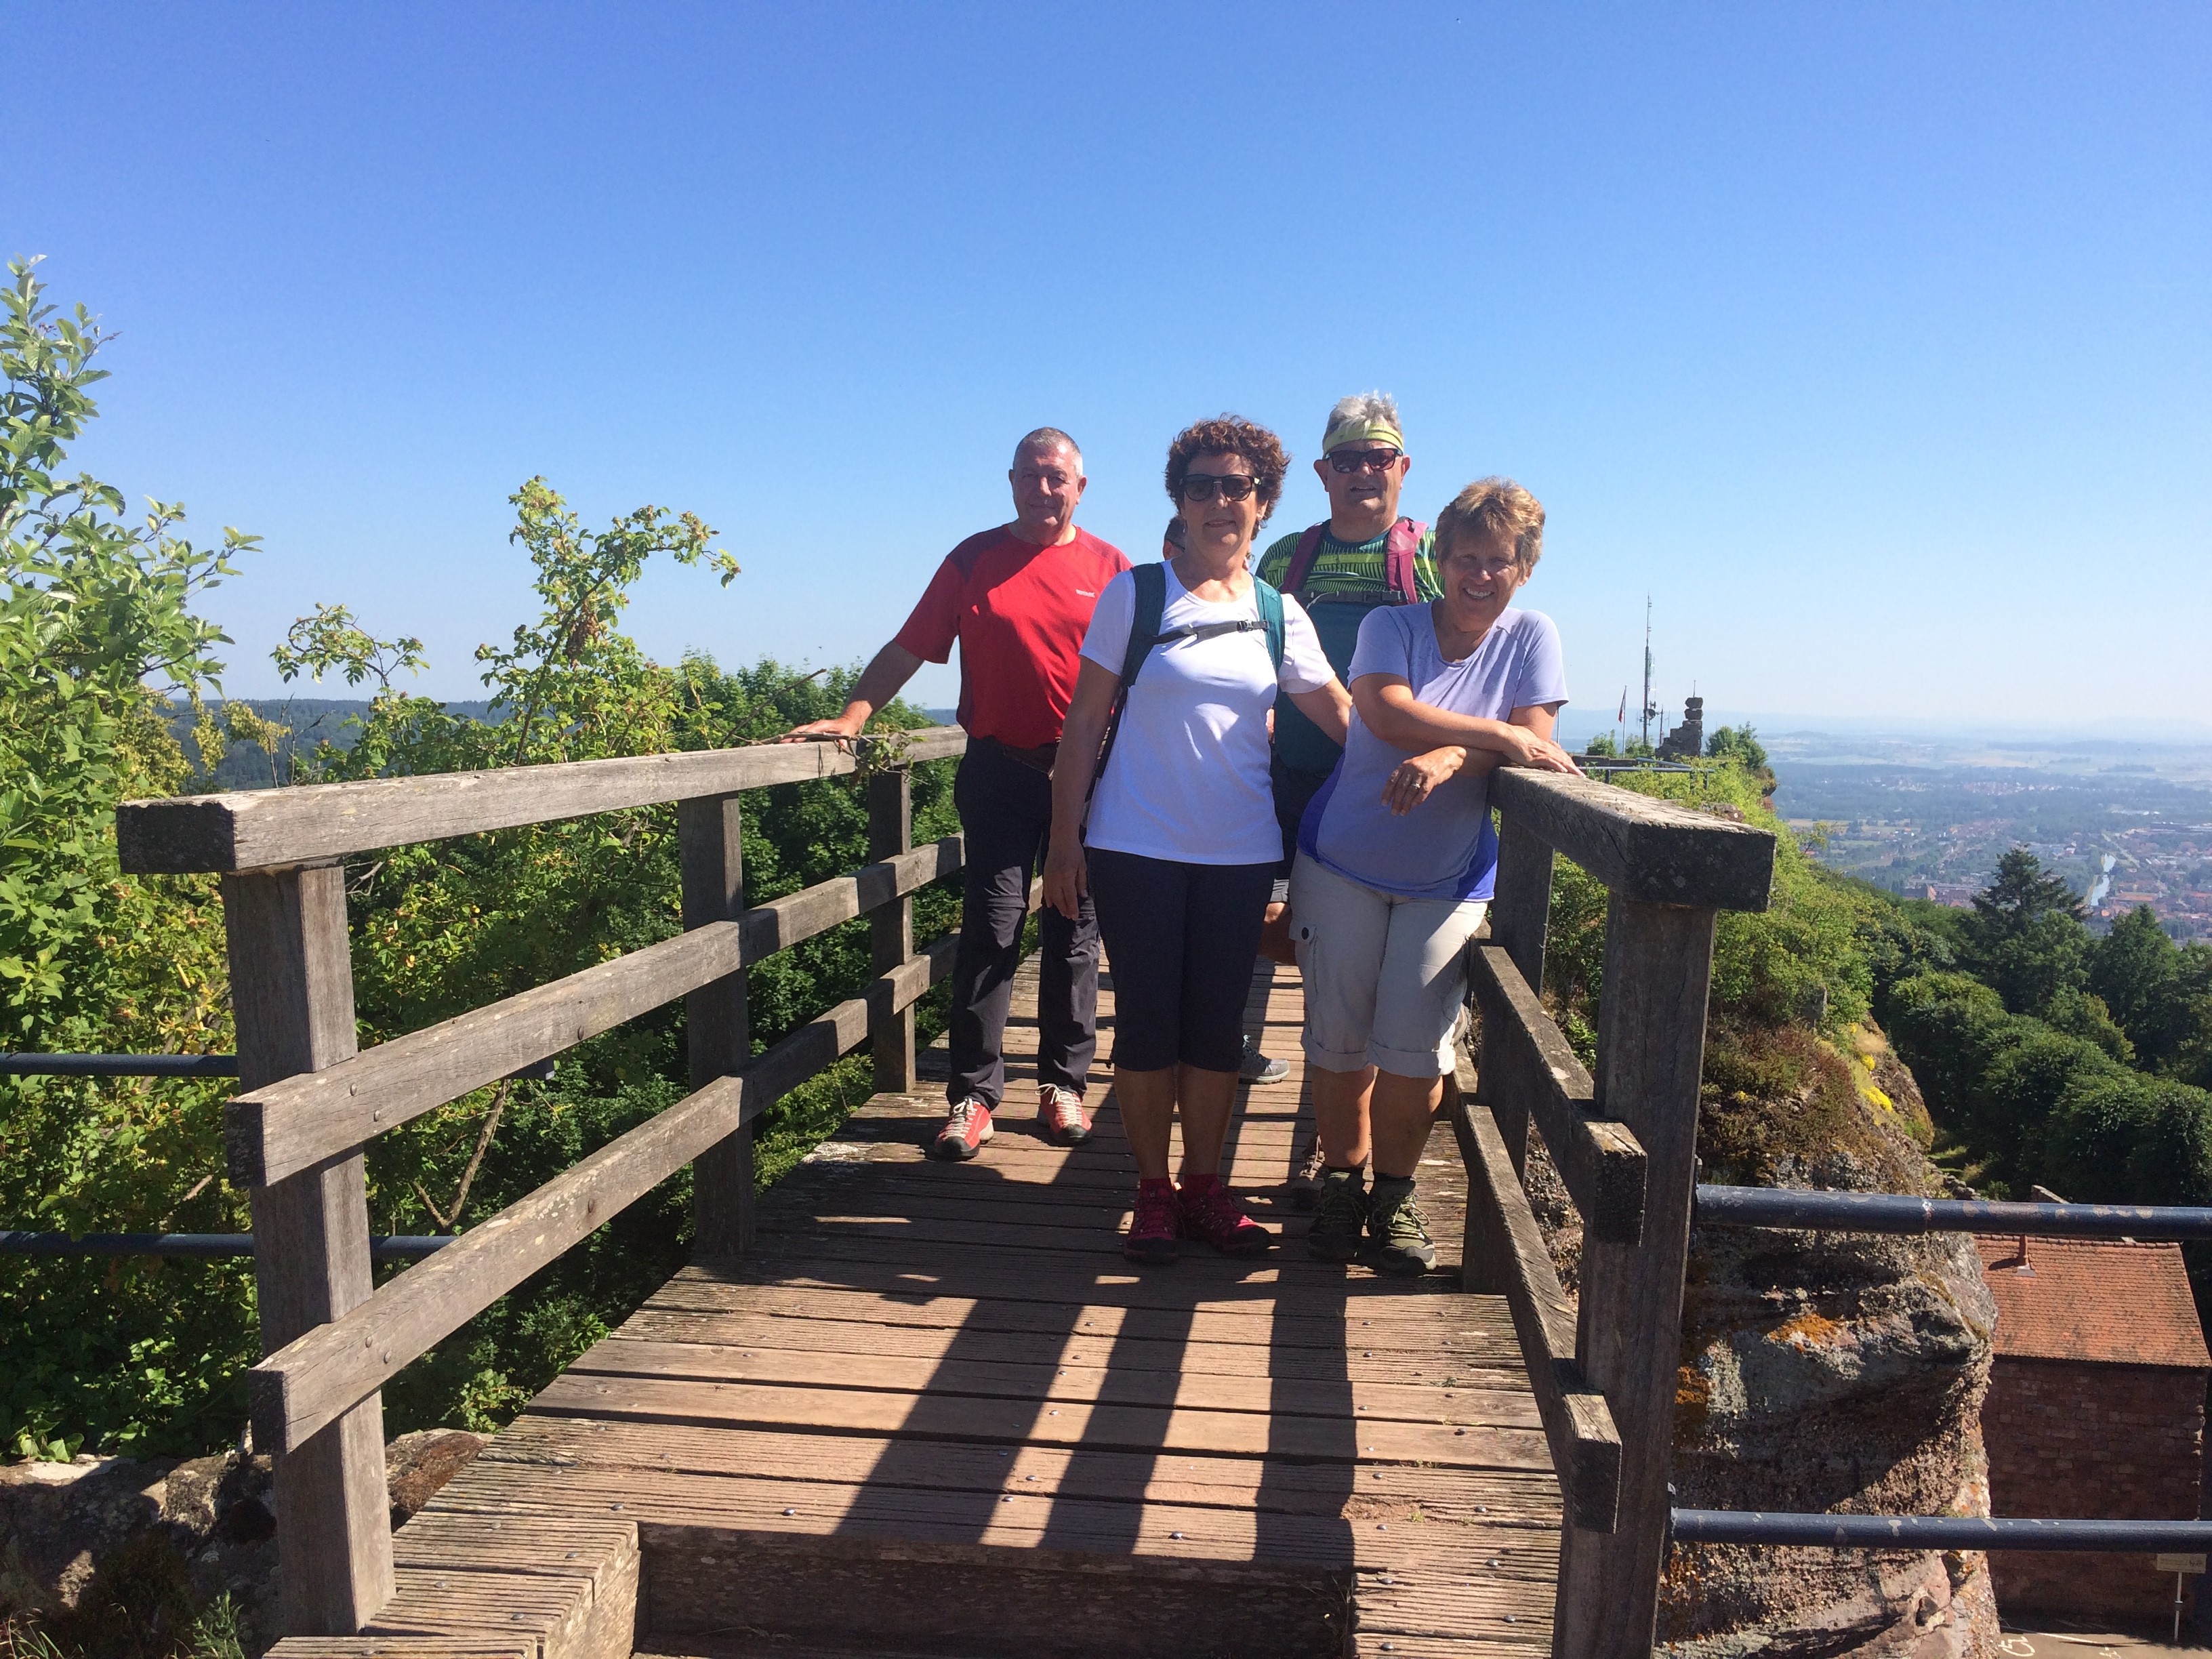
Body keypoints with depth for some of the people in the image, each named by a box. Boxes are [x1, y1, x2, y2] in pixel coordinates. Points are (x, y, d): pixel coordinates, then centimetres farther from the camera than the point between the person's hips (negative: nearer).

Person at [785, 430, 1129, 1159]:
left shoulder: (1109, 567, 9)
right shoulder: (974, 560, 8)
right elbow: (908, 649, 6)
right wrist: (852, 716, -7)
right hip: (999, 770, -1)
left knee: (1074, 930, 6)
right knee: (991, 926, -4)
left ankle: (1064, 1084, 17)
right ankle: (973, 1093, 4)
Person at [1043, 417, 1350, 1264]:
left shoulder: (1279, 614, 7)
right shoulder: (1135, 594, -1)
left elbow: (1344, 716, 10)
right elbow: (1084, 721, -1)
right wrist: (1065, 838, -6)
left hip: (1240, 853, 3)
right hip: (1136, 848, -3)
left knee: (1217, 1026, 9)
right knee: (1148, 1021, 3)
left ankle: (1203, 1185, 24)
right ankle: (1153, 1192, 19)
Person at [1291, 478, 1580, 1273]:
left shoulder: (1532, 636, 1)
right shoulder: (1393, 625, -4)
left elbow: (1535, 737, -11)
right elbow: (1386, 711, -21)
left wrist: (1448, 758, -28)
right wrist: (1504, 738, -23)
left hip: (1449, 879, 1)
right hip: (1344, 863, 0)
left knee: (1415, 1046, -3)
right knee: (1340, 1040, 4)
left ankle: (1394, 1193, 18)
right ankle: (1341, 1183, 23)